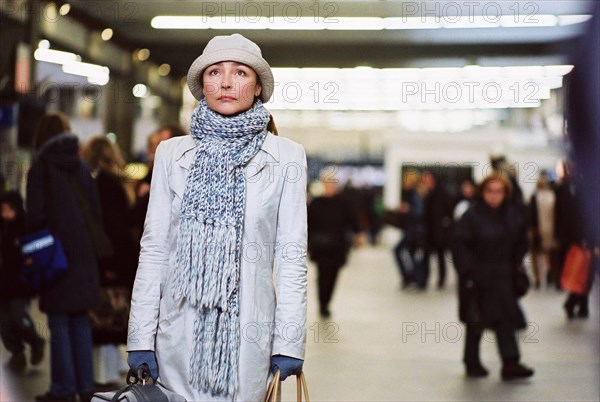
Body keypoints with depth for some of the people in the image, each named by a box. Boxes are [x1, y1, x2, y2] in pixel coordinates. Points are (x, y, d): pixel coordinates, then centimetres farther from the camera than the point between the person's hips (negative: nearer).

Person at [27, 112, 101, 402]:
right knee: (80, 323, 11)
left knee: (59, 324, 0)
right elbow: (97, 212, 9)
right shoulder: (82, 169, 7)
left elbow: (36, 215, -10)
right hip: (84, 255, 5)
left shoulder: (40, 169, -7)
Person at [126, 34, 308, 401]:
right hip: (180, 324, 1)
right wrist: (141, 338, -1)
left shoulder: (285, 156, 2)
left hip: (247, 328, -1)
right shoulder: (173, 153, 7)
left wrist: (289, 342, -6)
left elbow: (292, 255, 0)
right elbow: (153, 248, 5)